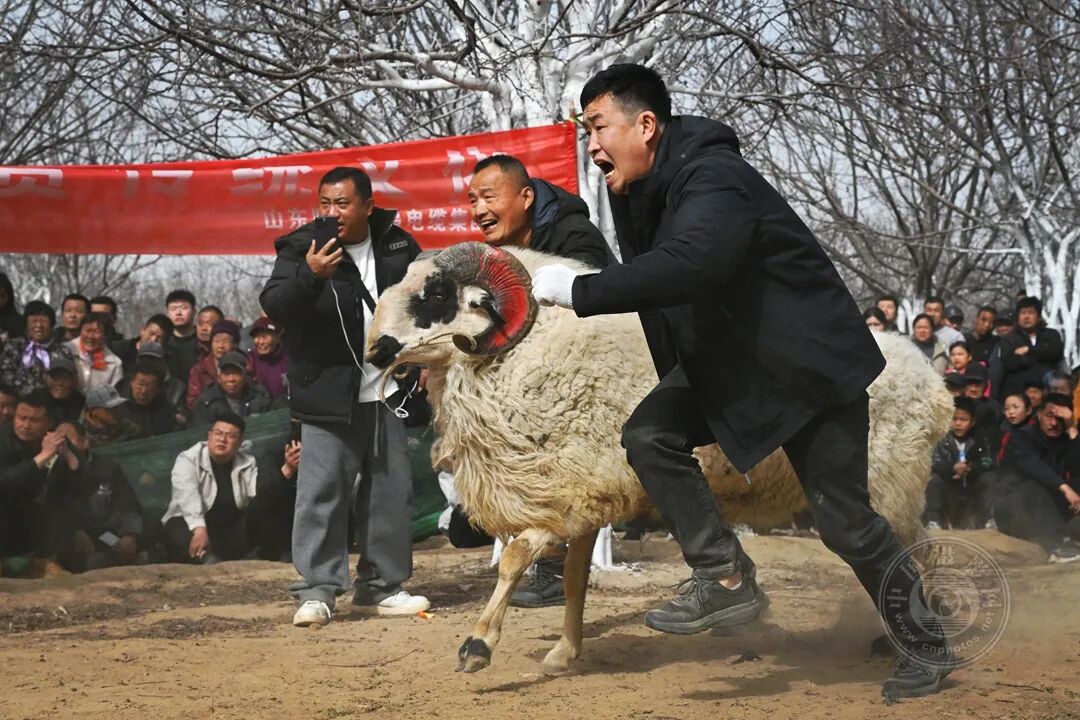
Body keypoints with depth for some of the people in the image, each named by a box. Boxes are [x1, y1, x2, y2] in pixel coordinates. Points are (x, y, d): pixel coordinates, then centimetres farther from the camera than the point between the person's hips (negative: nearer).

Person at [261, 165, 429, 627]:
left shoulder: (397, 245, 6)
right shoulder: (302, 249, -6)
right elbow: (274, 307, -18)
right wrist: (309, 275, -34)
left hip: (387, 393, 4)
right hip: (329, 395, -4)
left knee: (390, 491, 8)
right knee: (321, 491, -8)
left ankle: (382, 586, 19)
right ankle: (317, 590, -2)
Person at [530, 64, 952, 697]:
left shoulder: (714, 179, -30)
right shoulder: (637, 190, 1)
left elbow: (683, 266, -47)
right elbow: (643, 270, 10)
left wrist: (579, 291, -44)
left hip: (811, 361, -8)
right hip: (726, 360, 8)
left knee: (844, 518, -2)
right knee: (650, 436, -14)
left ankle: (925, 644, 17)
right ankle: (728, 580, -7)